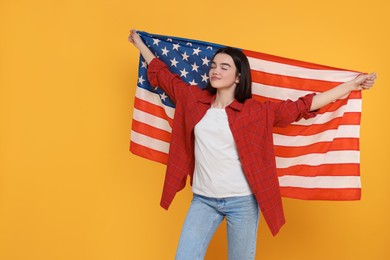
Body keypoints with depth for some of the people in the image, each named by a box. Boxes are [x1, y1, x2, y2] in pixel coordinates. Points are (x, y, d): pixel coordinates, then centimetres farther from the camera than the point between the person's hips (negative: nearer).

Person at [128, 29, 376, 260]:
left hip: (242, 201, -2)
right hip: (203, 200, 3)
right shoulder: (193, 99, 4)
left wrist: (352, 84, -1)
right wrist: (139, 43, 26)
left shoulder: (256, 111, -4)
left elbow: (303, 106, -2)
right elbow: (162, 74, 17)